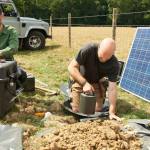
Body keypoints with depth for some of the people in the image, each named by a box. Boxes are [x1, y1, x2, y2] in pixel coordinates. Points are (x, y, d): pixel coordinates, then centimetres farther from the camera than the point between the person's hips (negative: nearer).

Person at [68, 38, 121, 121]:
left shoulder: (114, 64, -25)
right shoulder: (88, 49, -32)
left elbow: (112, 88, -24)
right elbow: (72, 67, -26)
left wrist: (111, 112, -28)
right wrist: (85, 83, -36)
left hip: (96, 82, 2)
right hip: (80, 79, -2)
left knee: (97, 110, -5)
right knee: (77, 110, -5)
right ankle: (71, 92, 22)